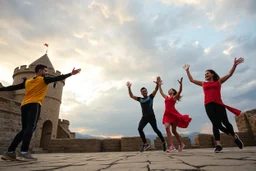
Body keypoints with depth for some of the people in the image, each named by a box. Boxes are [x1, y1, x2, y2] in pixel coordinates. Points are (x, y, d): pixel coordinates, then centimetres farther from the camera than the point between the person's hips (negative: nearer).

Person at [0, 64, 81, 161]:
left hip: (24, 105, 7)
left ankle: (9, 152, 5)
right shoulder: (44, 79, 6)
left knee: (25, 129, 10)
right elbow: (57, 78, -3)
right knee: (30, 127, -15)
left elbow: (13, 87, 27)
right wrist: (71, 73, -6)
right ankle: (23, 152, -27)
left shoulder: (27, 81, 23)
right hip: (34, 105, -7)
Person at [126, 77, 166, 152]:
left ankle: (163, 142, 17)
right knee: (140, 129, -15)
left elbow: (156, 90, -5)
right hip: (144, 117, 4)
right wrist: (129, 88, 6)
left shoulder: (150, 97, 7)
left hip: (151, 116, -3)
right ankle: (145, 144, -5)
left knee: (155, 129, -2)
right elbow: (131, 96, 15)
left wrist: (157, 83, -23)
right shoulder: (140, 99, 16)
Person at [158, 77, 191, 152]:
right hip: (167, 114, 5)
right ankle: (171, 146, -16)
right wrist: (159, 85, 36)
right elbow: (161, 92, 33)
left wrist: (180, 83, -21)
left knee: (174, 131, 2)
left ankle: (181, 144, 25)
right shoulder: (166, 97, 21)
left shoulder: (175, 97, 7)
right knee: (167, 128, -17)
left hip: (173, 114, -4)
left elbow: (180, 91, -9)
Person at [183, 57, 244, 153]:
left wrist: (234, 65, 0)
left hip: (218, 104, -1)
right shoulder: (203, 83, 20)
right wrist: (187, 71, 22)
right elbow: (191, 80, 21)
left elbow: (229, 74, 10)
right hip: (208, 105, 1)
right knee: (216, 124, -6)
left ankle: (234, 137, 30)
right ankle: (218, 145, -4)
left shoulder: (218, 82, 16)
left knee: (225, 122, -1)